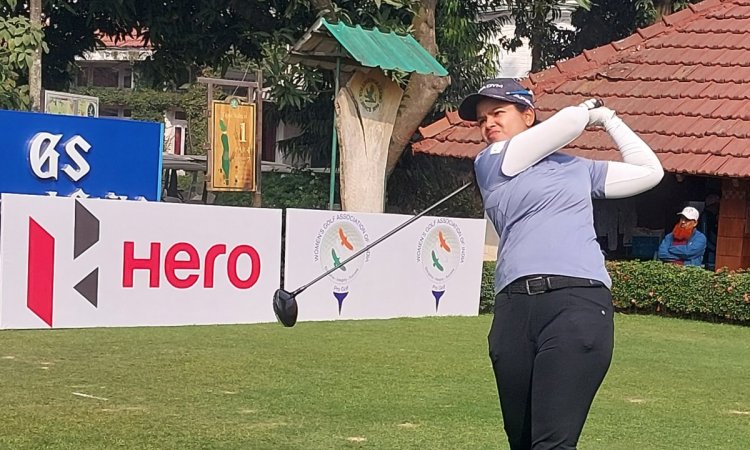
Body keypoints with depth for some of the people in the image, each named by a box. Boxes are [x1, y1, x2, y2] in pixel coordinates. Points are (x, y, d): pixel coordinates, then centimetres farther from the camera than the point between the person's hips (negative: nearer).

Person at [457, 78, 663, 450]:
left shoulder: (579, 168, 25)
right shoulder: (489, 163, 14)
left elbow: (649, 171, 31)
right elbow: (569, 122, 10)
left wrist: (609, 118, 36)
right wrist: (588, 111, 31)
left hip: (579, 303, 0)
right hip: (514, 308, 1)